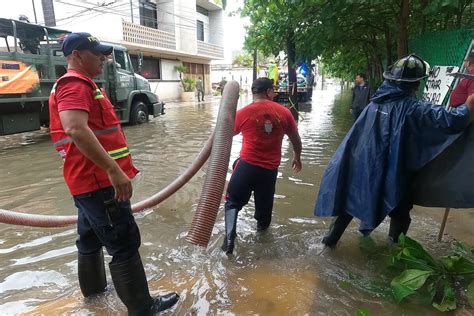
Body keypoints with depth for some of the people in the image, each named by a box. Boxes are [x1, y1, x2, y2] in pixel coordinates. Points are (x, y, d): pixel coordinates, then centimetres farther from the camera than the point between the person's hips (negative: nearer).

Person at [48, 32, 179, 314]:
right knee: (125, 245, -3)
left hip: (90, 180, 11)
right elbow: (75, 128, -32)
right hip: (99, 181, -11)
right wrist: (113, 170, -34)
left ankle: (93, 286, 42)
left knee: (91, 237, 23)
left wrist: (111, 169, 29)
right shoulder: (75, 84, -13)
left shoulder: (80, 85, 21)